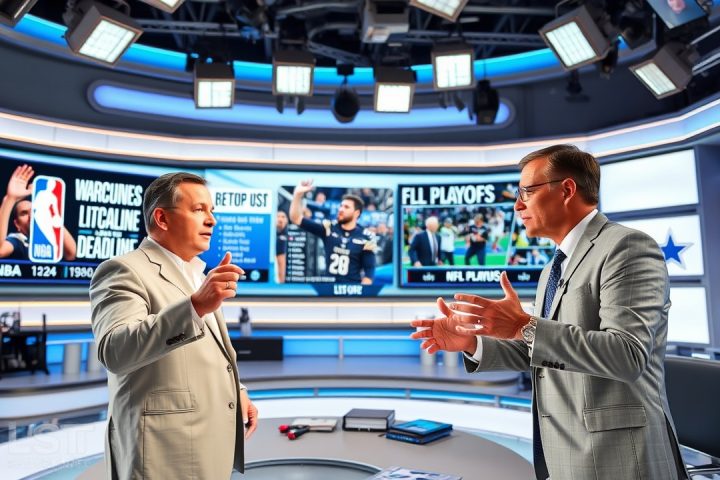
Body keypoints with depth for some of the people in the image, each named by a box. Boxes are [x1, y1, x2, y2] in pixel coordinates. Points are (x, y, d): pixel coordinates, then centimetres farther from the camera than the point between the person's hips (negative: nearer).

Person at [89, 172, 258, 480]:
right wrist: (194, 306, -41)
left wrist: (237, 392, 8)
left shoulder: (197, 275, 14)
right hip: (166, 452, -8)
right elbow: (114, 351, -29)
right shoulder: (124, 271, -13)